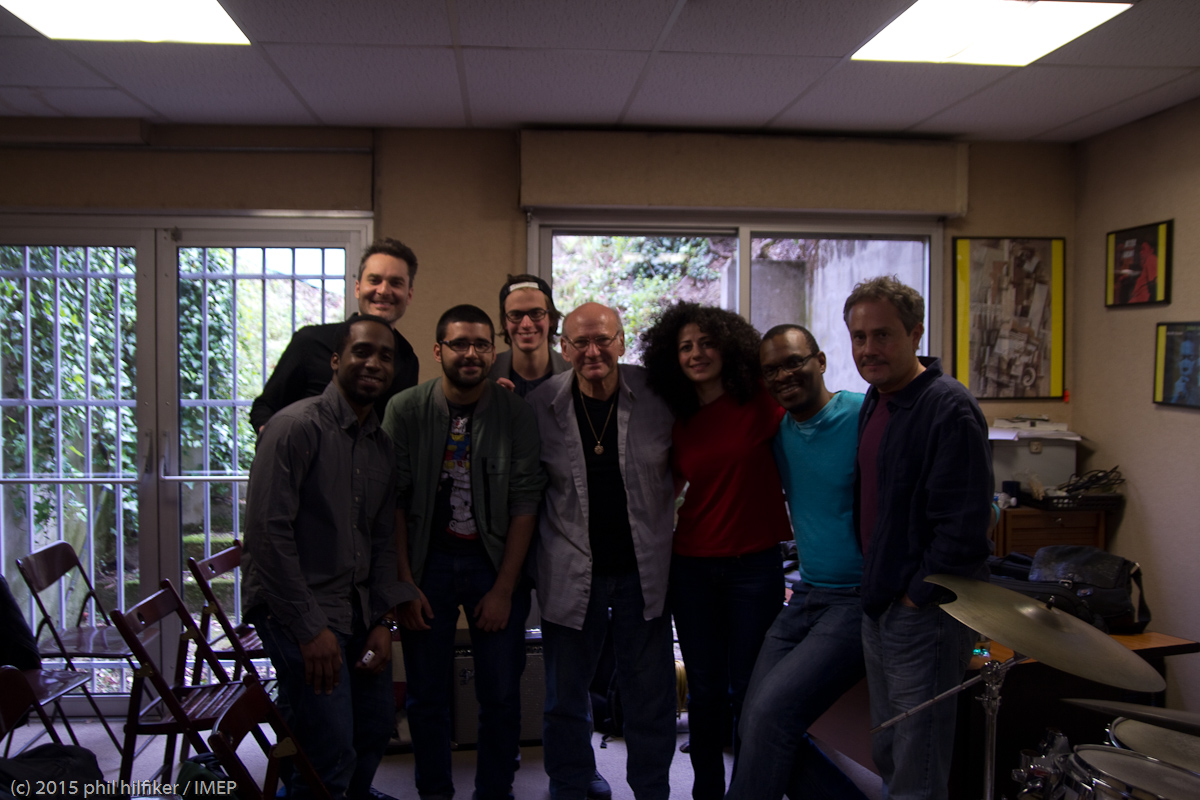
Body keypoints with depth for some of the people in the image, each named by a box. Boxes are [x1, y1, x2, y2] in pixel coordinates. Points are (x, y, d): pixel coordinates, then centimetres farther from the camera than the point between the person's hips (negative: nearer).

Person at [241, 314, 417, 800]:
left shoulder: (382, 445, 11)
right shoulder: (297, 426, -14)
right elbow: (269, 531, -18)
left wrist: (384, 619, 5)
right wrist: (311, 628, -17)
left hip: (359, 609, 8)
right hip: (298, 610, -8)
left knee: (376, 728, 17)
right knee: (330, 754, -8)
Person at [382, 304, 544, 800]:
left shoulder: (516, 414, -5)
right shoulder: (405, 410, -4)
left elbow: (525, 503, -5)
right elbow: (392, 500, -3)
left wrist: (504, 588, -7)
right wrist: (404, 583, -6)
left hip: (494, 561, 0)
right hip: (427, 560, 0)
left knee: (501, 695, 4)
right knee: (426, 695, 9)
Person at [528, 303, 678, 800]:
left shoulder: (657, 395, -7)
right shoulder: (540, 404, -5)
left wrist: (657, 513, 3)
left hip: (643, 570, 0)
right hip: (570, 572, 0)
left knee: (651, 699, 12)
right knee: (565, 700, 14)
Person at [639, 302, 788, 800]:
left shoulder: (761, 400, -6)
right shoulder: (678, 421, 6)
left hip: (754, 566, -3)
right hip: (692, 566, 3)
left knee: (747, 691, 6)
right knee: (704, 690, 12)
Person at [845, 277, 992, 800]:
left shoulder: (949, 408, -18)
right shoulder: (874, 402, 10)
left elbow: (963, 526, -22)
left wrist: (916, 596, -15)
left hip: (927, 613, -9)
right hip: (878, 608, 9)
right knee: (886, 756, 20)